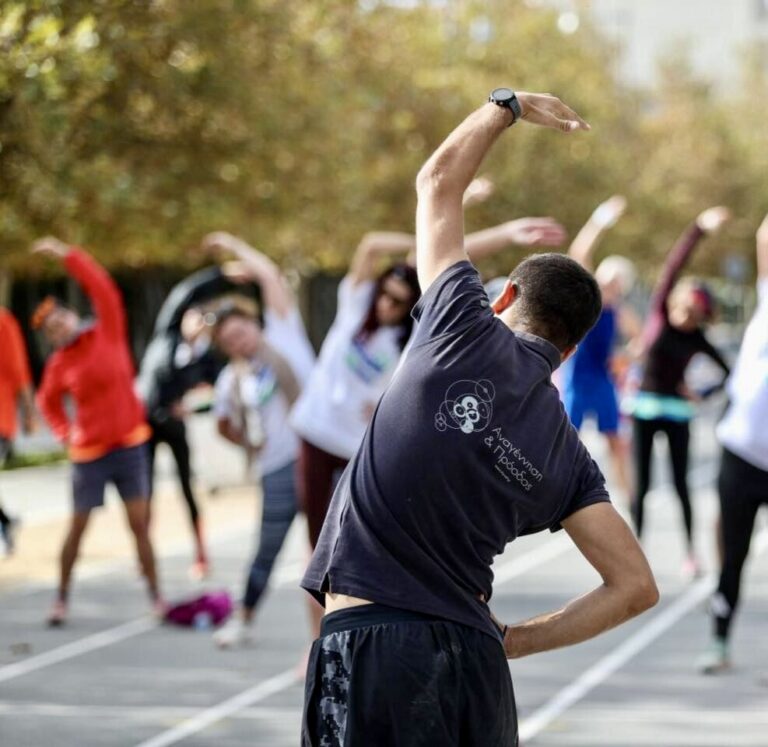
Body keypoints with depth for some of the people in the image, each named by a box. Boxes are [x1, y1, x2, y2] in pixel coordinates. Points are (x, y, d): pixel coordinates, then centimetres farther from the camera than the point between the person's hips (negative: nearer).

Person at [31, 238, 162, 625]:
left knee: (139, 523, 2)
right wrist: (66, 433, 1)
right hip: (89, 453, 0)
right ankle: (62, 597, 17)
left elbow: (104, 289, -15)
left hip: (129, 445, 0)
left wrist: (66, 255, -20)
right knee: (77, 527, 5)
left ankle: (156, 595, 7)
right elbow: (48, 401, 15)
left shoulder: (108, 332, -3)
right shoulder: (58, 365, -2)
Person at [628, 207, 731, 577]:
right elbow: (674, 264, -19)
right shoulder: (658, 311, -7)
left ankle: (691, 553, 5)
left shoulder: (699, 341, -5)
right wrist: (698, 229, -29)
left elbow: (730, 373, 4)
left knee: (680, 484, 0)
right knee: (641, 485, 0)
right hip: (643, 407, 0)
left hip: (676, 411, 0)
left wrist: (703, 395, -7)